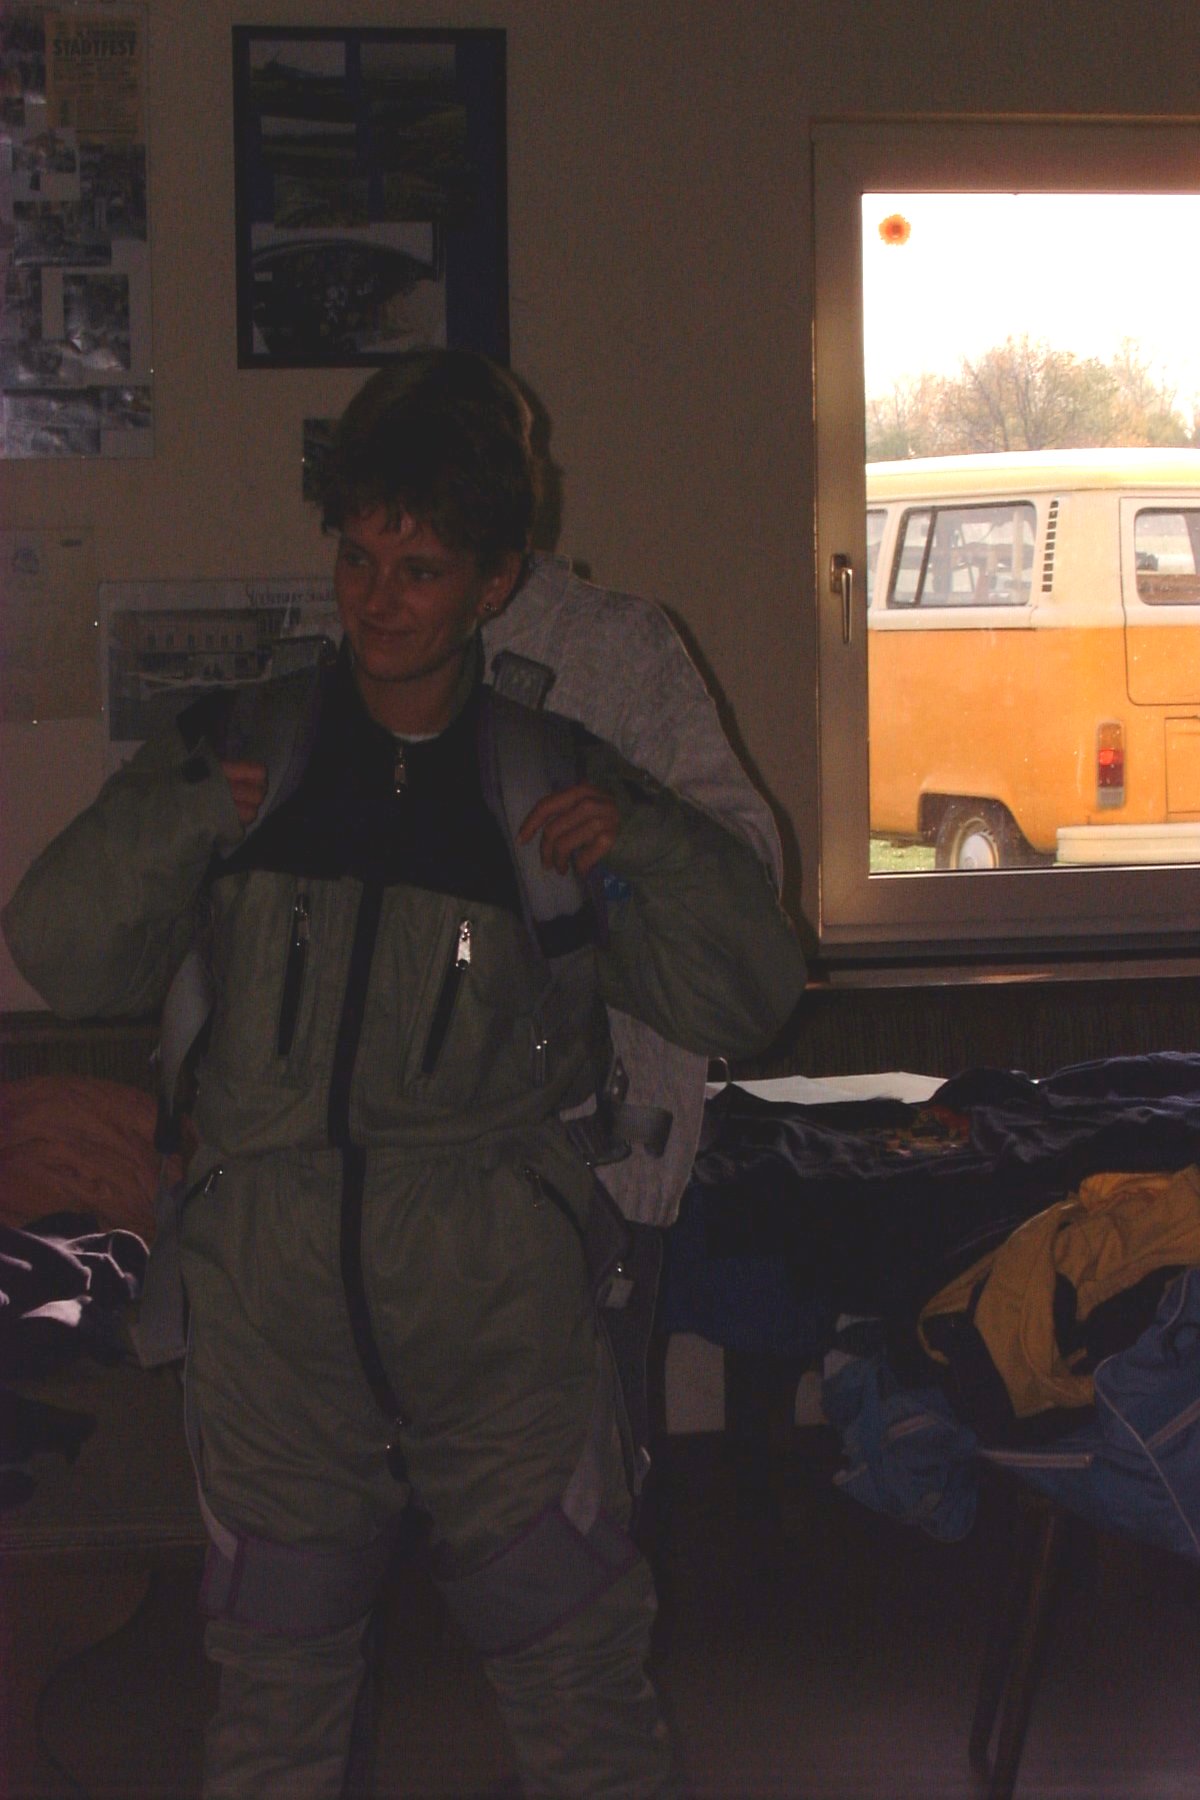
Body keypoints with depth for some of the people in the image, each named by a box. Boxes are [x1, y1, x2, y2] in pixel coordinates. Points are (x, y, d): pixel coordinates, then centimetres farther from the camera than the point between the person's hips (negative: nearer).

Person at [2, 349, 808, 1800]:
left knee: (577, 1673, 4)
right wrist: (183, 822, -11)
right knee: (275, 1677, 13)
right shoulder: (239, 751, 6)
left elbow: (739, 1006, 4)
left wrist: (644, 851, -12)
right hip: (271, 1284, 1)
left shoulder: (558, 781, 3)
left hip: (499, 1295, -1)